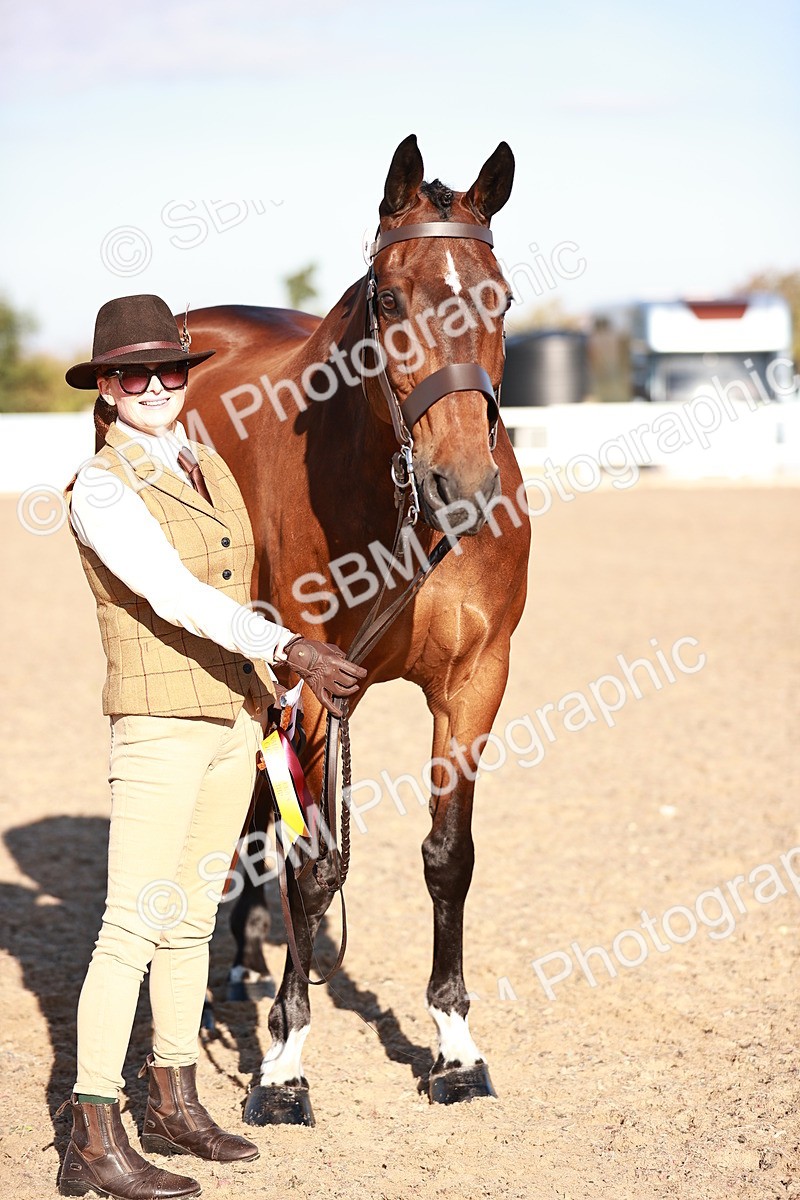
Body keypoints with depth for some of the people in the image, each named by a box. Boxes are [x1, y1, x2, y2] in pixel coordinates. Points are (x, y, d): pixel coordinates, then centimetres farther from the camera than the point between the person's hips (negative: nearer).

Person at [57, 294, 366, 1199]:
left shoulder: (208, 464, 10)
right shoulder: (100, 491, -13)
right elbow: (173, 596, -25)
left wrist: (273, 690, 23)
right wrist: (289, 649, -35)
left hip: (236, 717, 7)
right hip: (161, 722, -7)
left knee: (192, 917, 14)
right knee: (134, 925, -9)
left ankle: (173, 1104, 25)